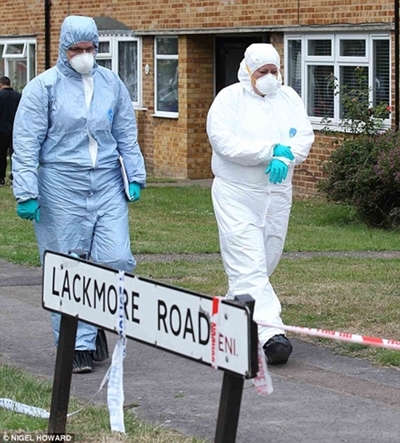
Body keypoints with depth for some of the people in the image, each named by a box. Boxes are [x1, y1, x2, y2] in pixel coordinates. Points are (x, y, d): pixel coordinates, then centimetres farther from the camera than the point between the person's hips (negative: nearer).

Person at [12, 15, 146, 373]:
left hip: (108, 186, 3)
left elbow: (127, 135, 18)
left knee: (117, 261, -6)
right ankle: (78, 346, 7)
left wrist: (135, 176, 12)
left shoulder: (111, 83, 9)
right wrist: (26, 193, -9)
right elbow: (26, 143, -4)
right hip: (61, 189, -3)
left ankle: (96, 324, 16)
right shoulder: (44, 87, -2)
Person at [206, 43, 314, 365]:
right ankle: (270, 332, -20)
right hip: (237, 195, -5)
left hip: (277, 194, 5)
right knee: (249, 265, -13)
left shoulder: (289, 98, 10)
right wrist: (273, 150, -19)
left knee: (265, 262, 13)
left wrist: (285, 158, -20)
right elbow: (225, 142, -18)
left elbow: (304, 136, 0)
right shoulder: (229, 99, -6)